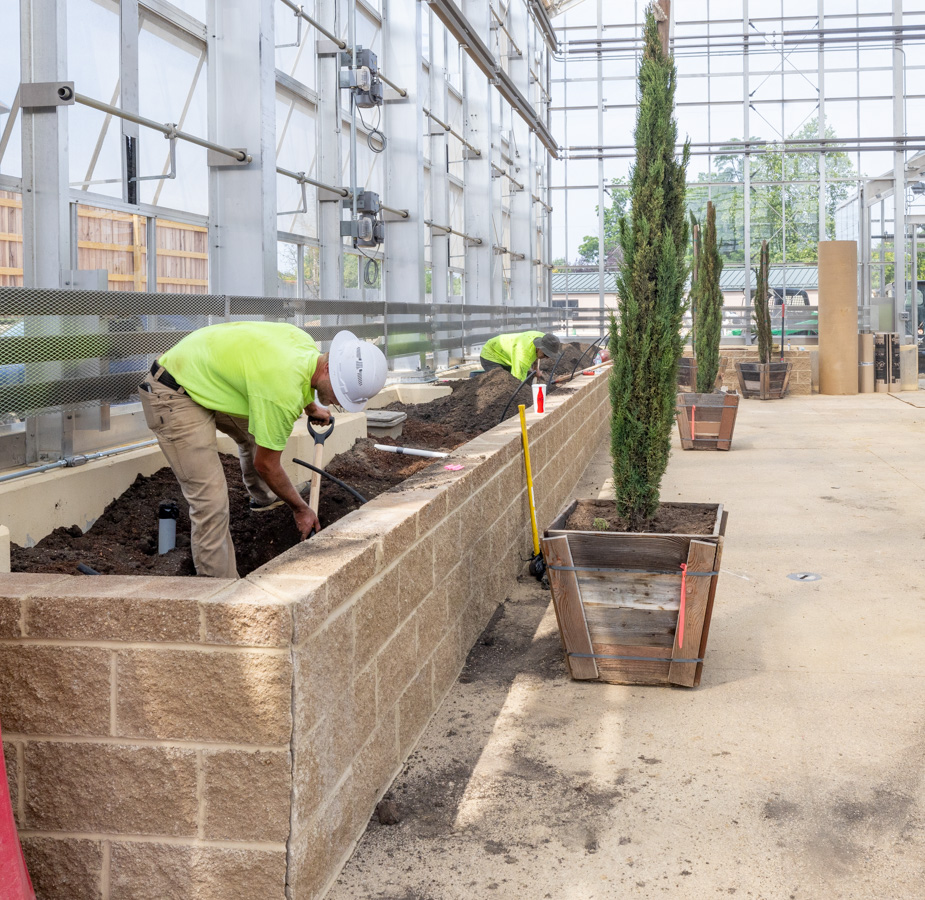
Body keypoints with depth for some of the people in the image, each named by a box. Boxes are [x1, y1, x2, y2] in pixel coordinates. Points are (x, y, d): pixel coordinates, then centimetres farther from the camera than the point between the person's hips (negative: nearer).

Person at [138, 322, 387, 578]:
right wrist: (300, 508, -3)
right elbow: (266, 464, -17)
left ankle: (263, 497, 54)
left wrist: (312, 408, 40)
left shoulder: (307, 344, -7)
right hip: (173, 397, -10)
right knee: (211, 502, -14)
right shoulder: (284, 395, -33)